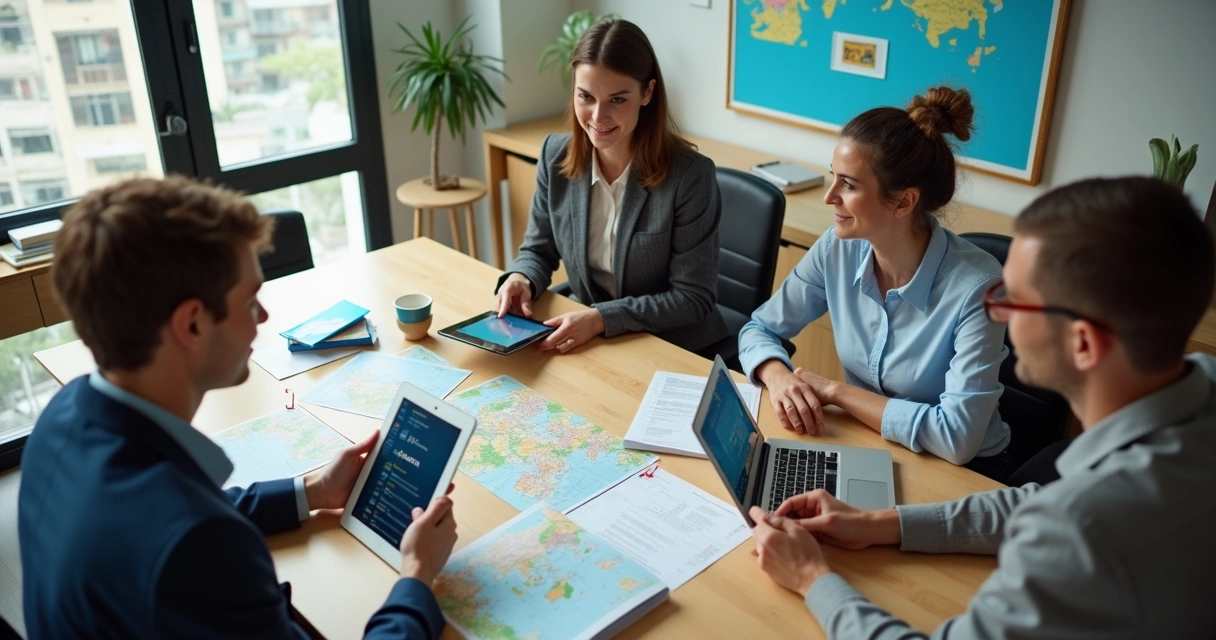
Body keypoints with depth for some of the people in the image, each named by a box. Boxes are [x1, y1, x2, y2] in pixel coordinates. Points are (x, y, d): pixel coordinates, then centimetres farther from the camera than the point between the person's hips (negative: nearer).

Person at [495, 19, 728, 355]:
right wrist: (521, 279, -14)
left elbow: (694, 298, -16)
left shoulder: (690, 175, -19)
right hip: (588, 343, 5)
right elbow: (539, 250, 8)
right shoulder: (555, 156, -5)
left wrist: (603, 318, -25)